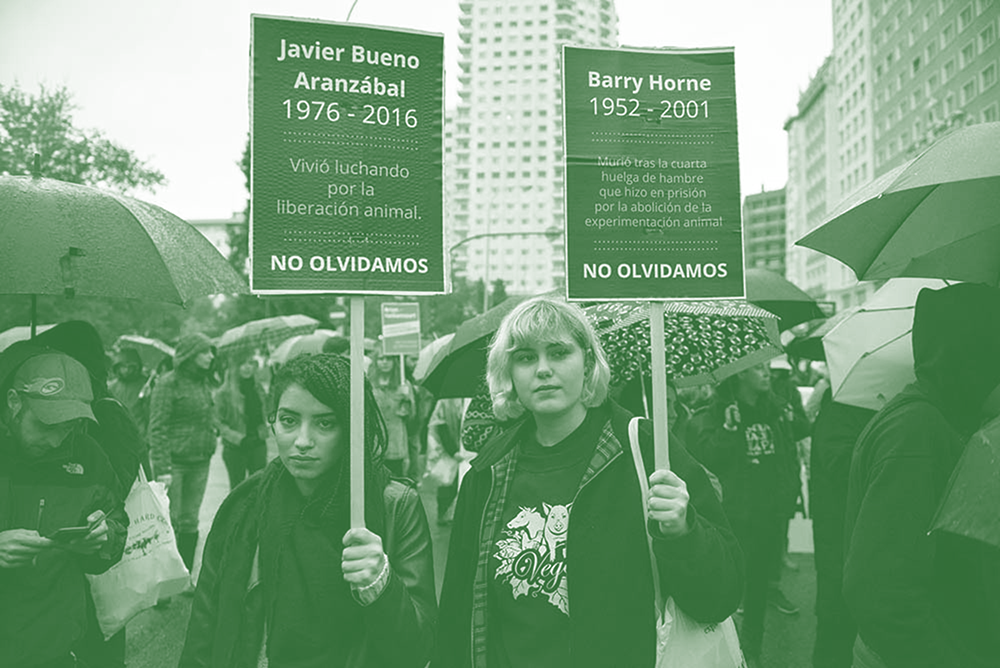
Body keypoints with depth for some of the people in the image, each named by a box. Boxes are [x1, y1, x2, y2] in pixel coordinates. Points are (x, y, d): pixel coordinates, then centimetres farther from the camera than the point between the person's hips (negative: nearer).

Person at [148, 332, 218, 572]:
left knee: (190, 522, 11)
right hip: (175, 462, -6)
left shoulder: (204, 382, 12)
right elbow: (157, 428, -13)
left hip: (200, 462, 6)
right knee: (170, 522, -2)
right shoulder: (168, 383, -9)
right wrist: (162, 468, -17)